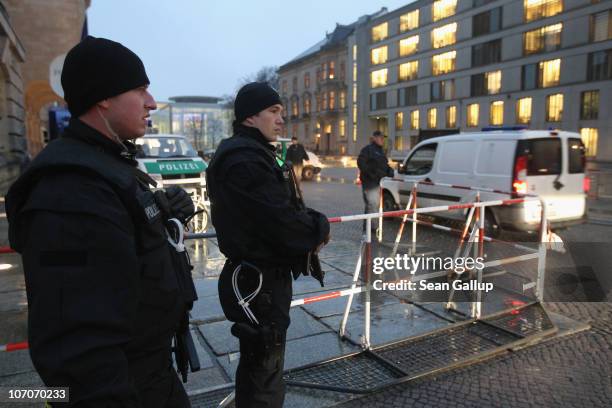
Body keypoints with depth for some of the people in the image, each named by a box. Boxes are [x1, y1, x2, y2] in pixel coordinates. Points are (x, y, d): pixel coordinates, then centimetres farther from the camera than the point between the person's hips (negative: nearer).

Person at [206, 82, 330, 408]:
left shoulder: (252, 154, 13)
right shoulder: (244, 159, -22)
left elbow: (281, 209, 13)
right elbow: (281, 221, -27)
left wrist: (311, 224, -4)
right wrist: (319, 228, -9)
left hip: (263, 277, 11)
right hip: (259, 283, -11)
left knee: (262, 364, 25)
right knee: (263, 368, 5)